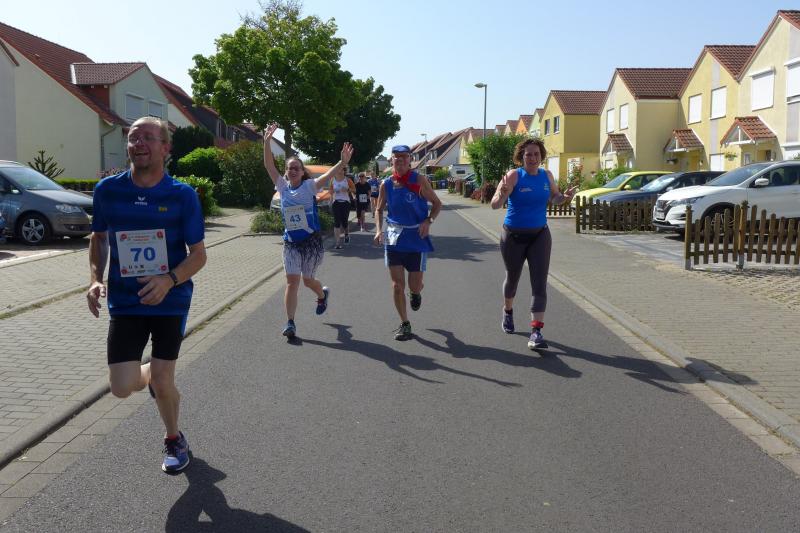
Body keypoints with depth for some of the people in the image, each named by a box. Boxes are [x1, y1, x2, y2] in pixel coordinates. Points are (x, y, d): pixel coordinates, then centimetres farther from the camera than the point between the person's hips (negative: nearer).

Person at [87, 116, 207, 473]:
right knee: (122, 387, -4)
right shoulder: (107, 190, -3)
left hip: (171, 300, -2)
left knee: (162, 382, 2)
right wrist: (95, 279, -3)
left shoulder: (183, 195, -10)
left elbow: (198, 254, -6)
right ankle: (153, 377, 35)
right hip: (124, 302, 2)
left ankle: (174, 440, 33)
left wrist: (169, 280, -24)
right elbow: (98, 238, 13)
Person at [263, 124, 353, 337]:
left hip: (311, 241, -2)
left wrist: (343, 162, -41)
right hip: (291, 242, 2)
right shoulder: (282, 187, 3)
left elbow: (329, 175, -23)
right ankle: (290, 322, 1)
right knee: (292, 281, -5)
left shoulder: (309, 186, -6)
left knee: (308, 280, 12)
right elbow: (268, 165, -3)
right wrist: (267, 141, -14)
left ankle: (322, 294, 47)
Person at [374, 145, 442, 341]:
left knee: (415, 286, 2)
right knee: (397, 284, -1)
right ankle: (404, 323, 16)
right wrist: (378, 230, -4)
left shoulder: (419, 180, -8)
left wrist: (428, 221, -18)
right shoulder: (386, 184, 1)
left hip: (417, 237, -2)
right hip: (393, 238, 2)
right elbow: (379, 210, 13)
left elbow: (437, 203, -1)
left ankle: (416, 292, 41)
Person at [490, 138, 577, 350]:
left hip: (540, 235, 2)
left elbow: (554, 198, 18)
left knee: (540, 283, -9)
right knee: (512, 278, 17)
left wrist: (565, 197, -5)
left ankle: (536, 332, -11)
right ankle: (508, 311, 47)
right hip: (514, 236, -2)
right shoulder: (514, 175, -13)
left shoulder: (547, 175, 1)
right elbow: (495, 205, -20)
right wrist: (502, 194, -43)